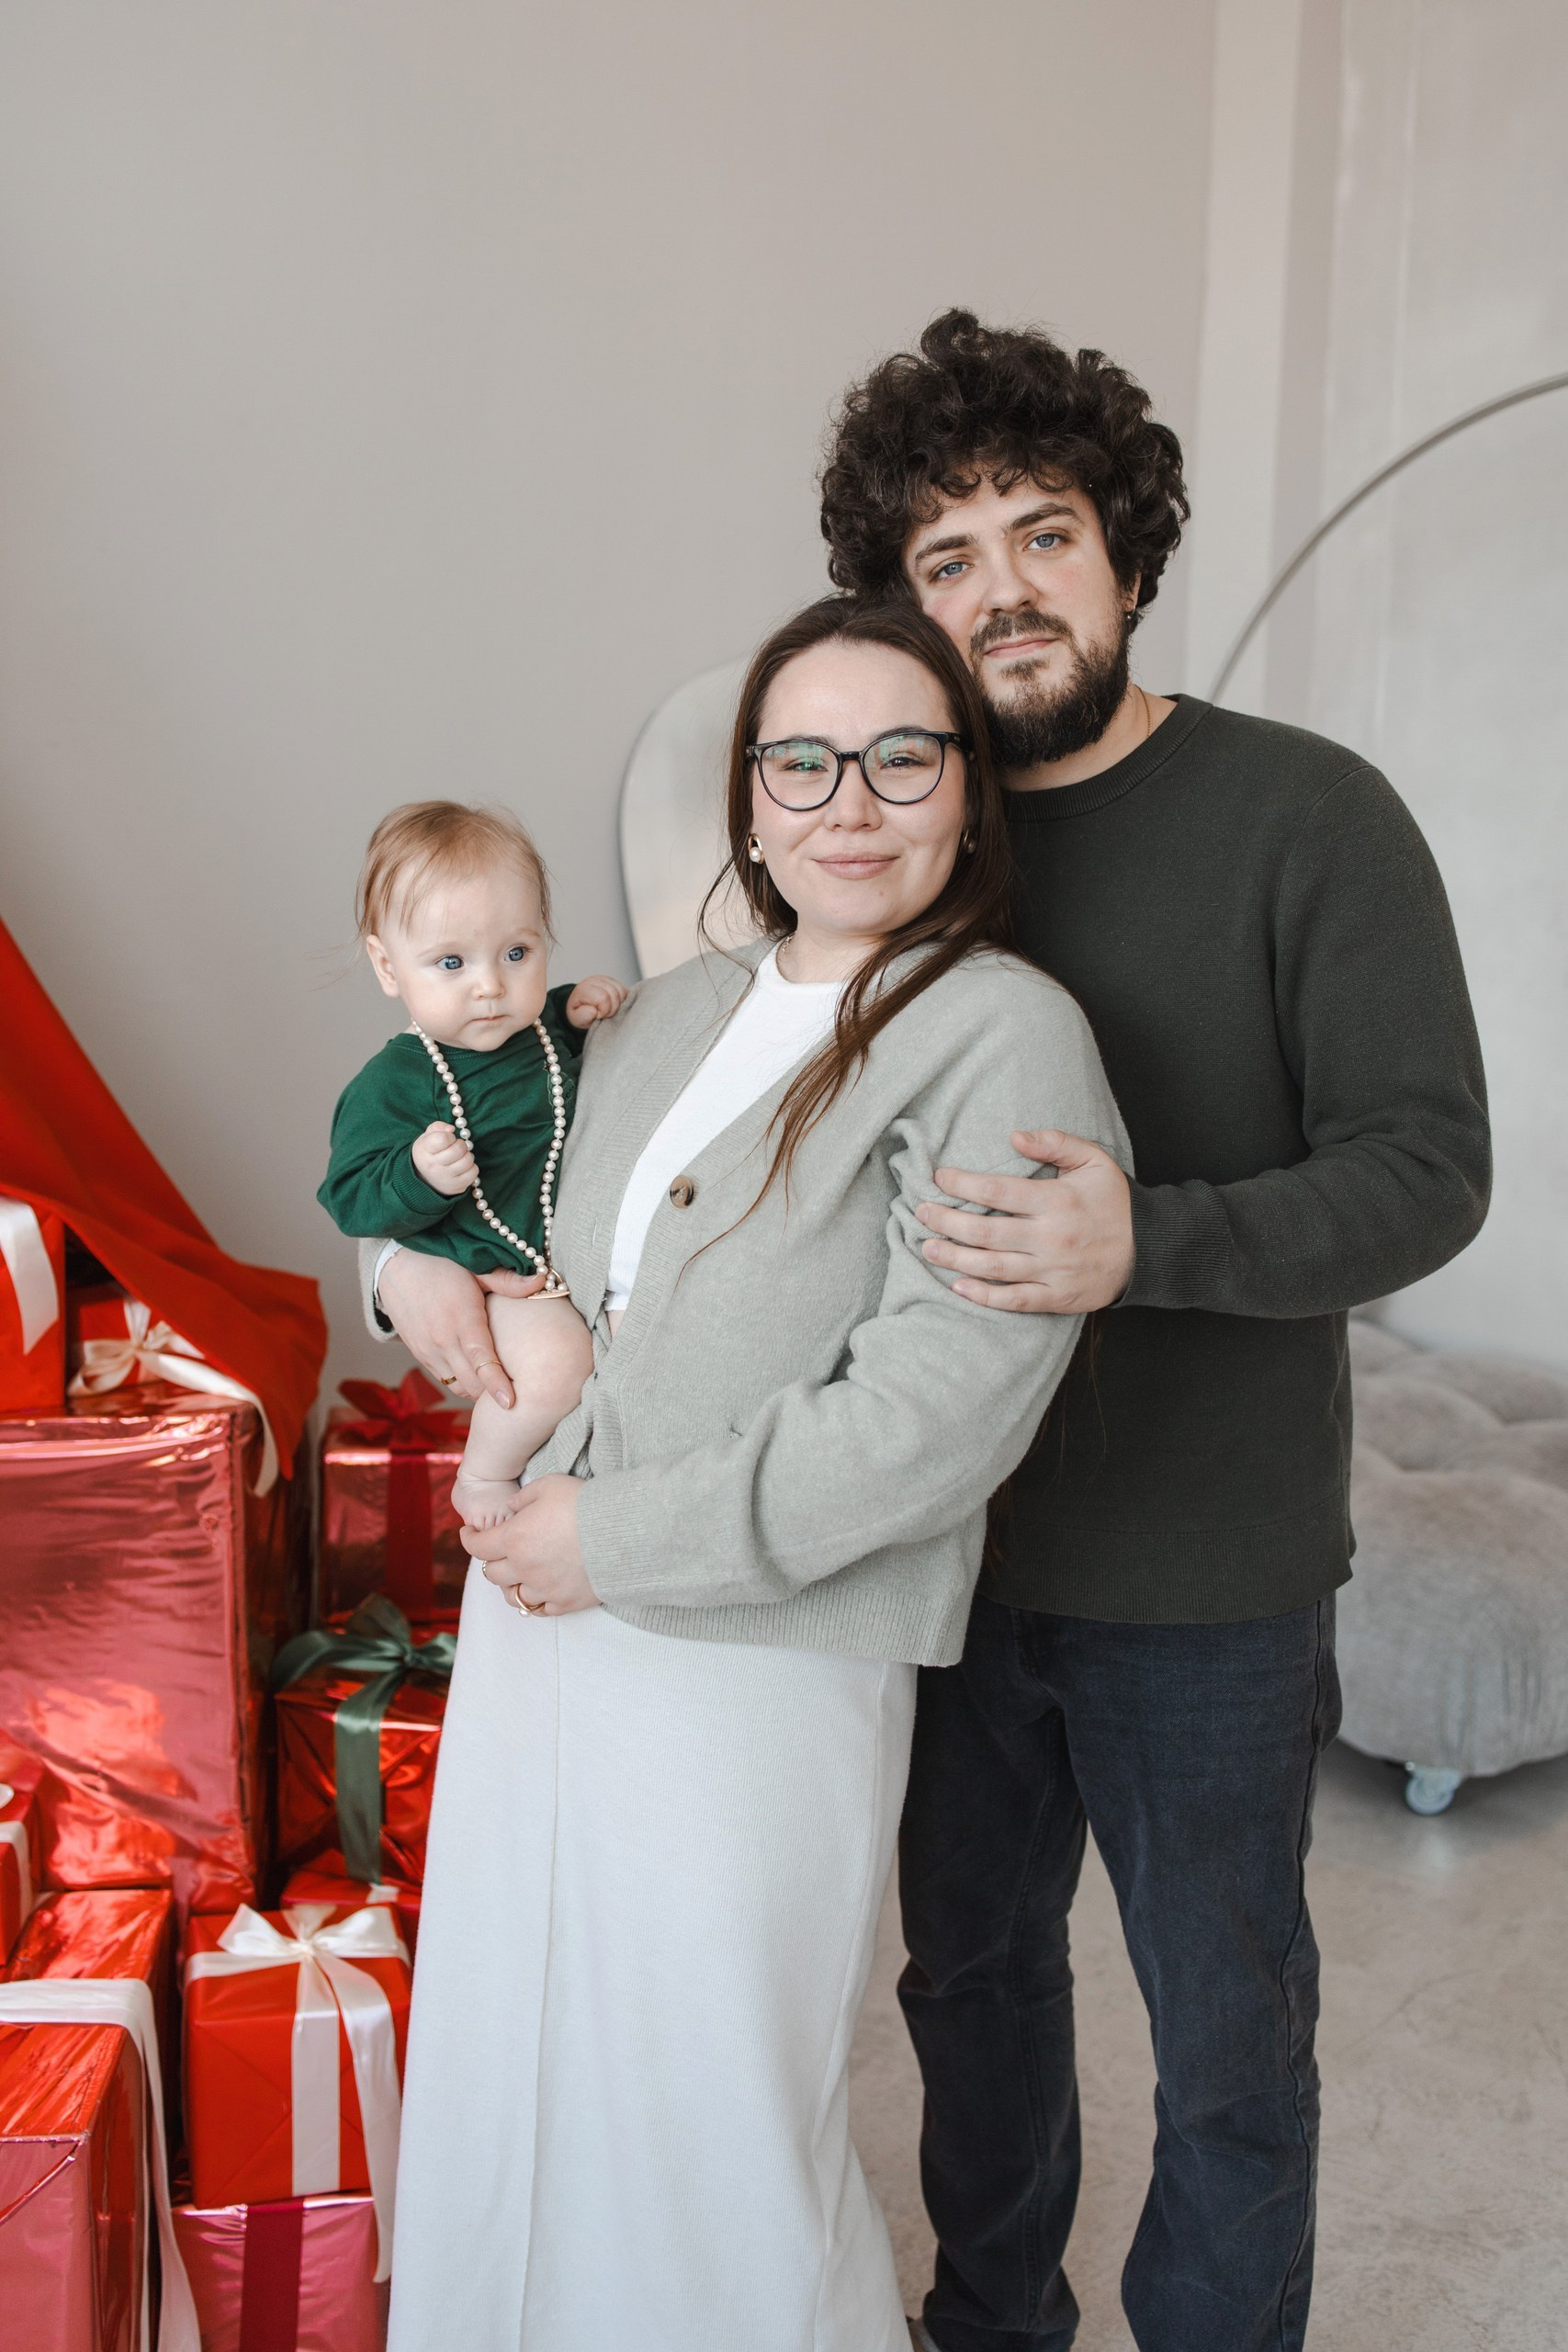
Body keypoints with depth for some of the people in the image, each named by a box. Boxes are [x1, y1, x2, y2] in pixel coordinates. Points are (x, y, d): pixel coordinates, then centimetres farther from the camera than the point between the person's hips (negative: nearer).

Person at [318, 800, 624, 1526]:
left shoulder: (537, 1027, 0)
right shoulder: (394, 1084, -21)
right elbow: (352, 1201, -20)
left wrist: (578, 1010, 3)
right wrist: (420, 1175, -39)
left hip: (575, 1247, 8)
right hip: (481, 1279, -7)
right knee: (556, 1359, -30)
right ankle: (482, 1479, -2)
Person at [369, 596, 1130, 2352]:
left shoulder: (1006, 1035, -12)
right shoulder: (672, 1016, 9)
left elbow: (939, 1413, -21)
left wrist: (628, 1536, -16)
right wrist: (412, 1262, 4)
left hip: (756, 1668, -7)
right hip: (534, 1614, 7)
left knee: (708, 2145, 11)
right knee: (507, 2091, 23)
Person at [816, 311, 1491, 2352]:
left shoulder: (1306, 816, -11)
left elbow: (1430, 1167, -16)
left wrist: (1151, 1246, -31)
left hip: (1204, 1583, -4)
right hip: (951, 1545, 5)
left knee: (1226, 2032, 14)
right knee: (971, 1966, 23)